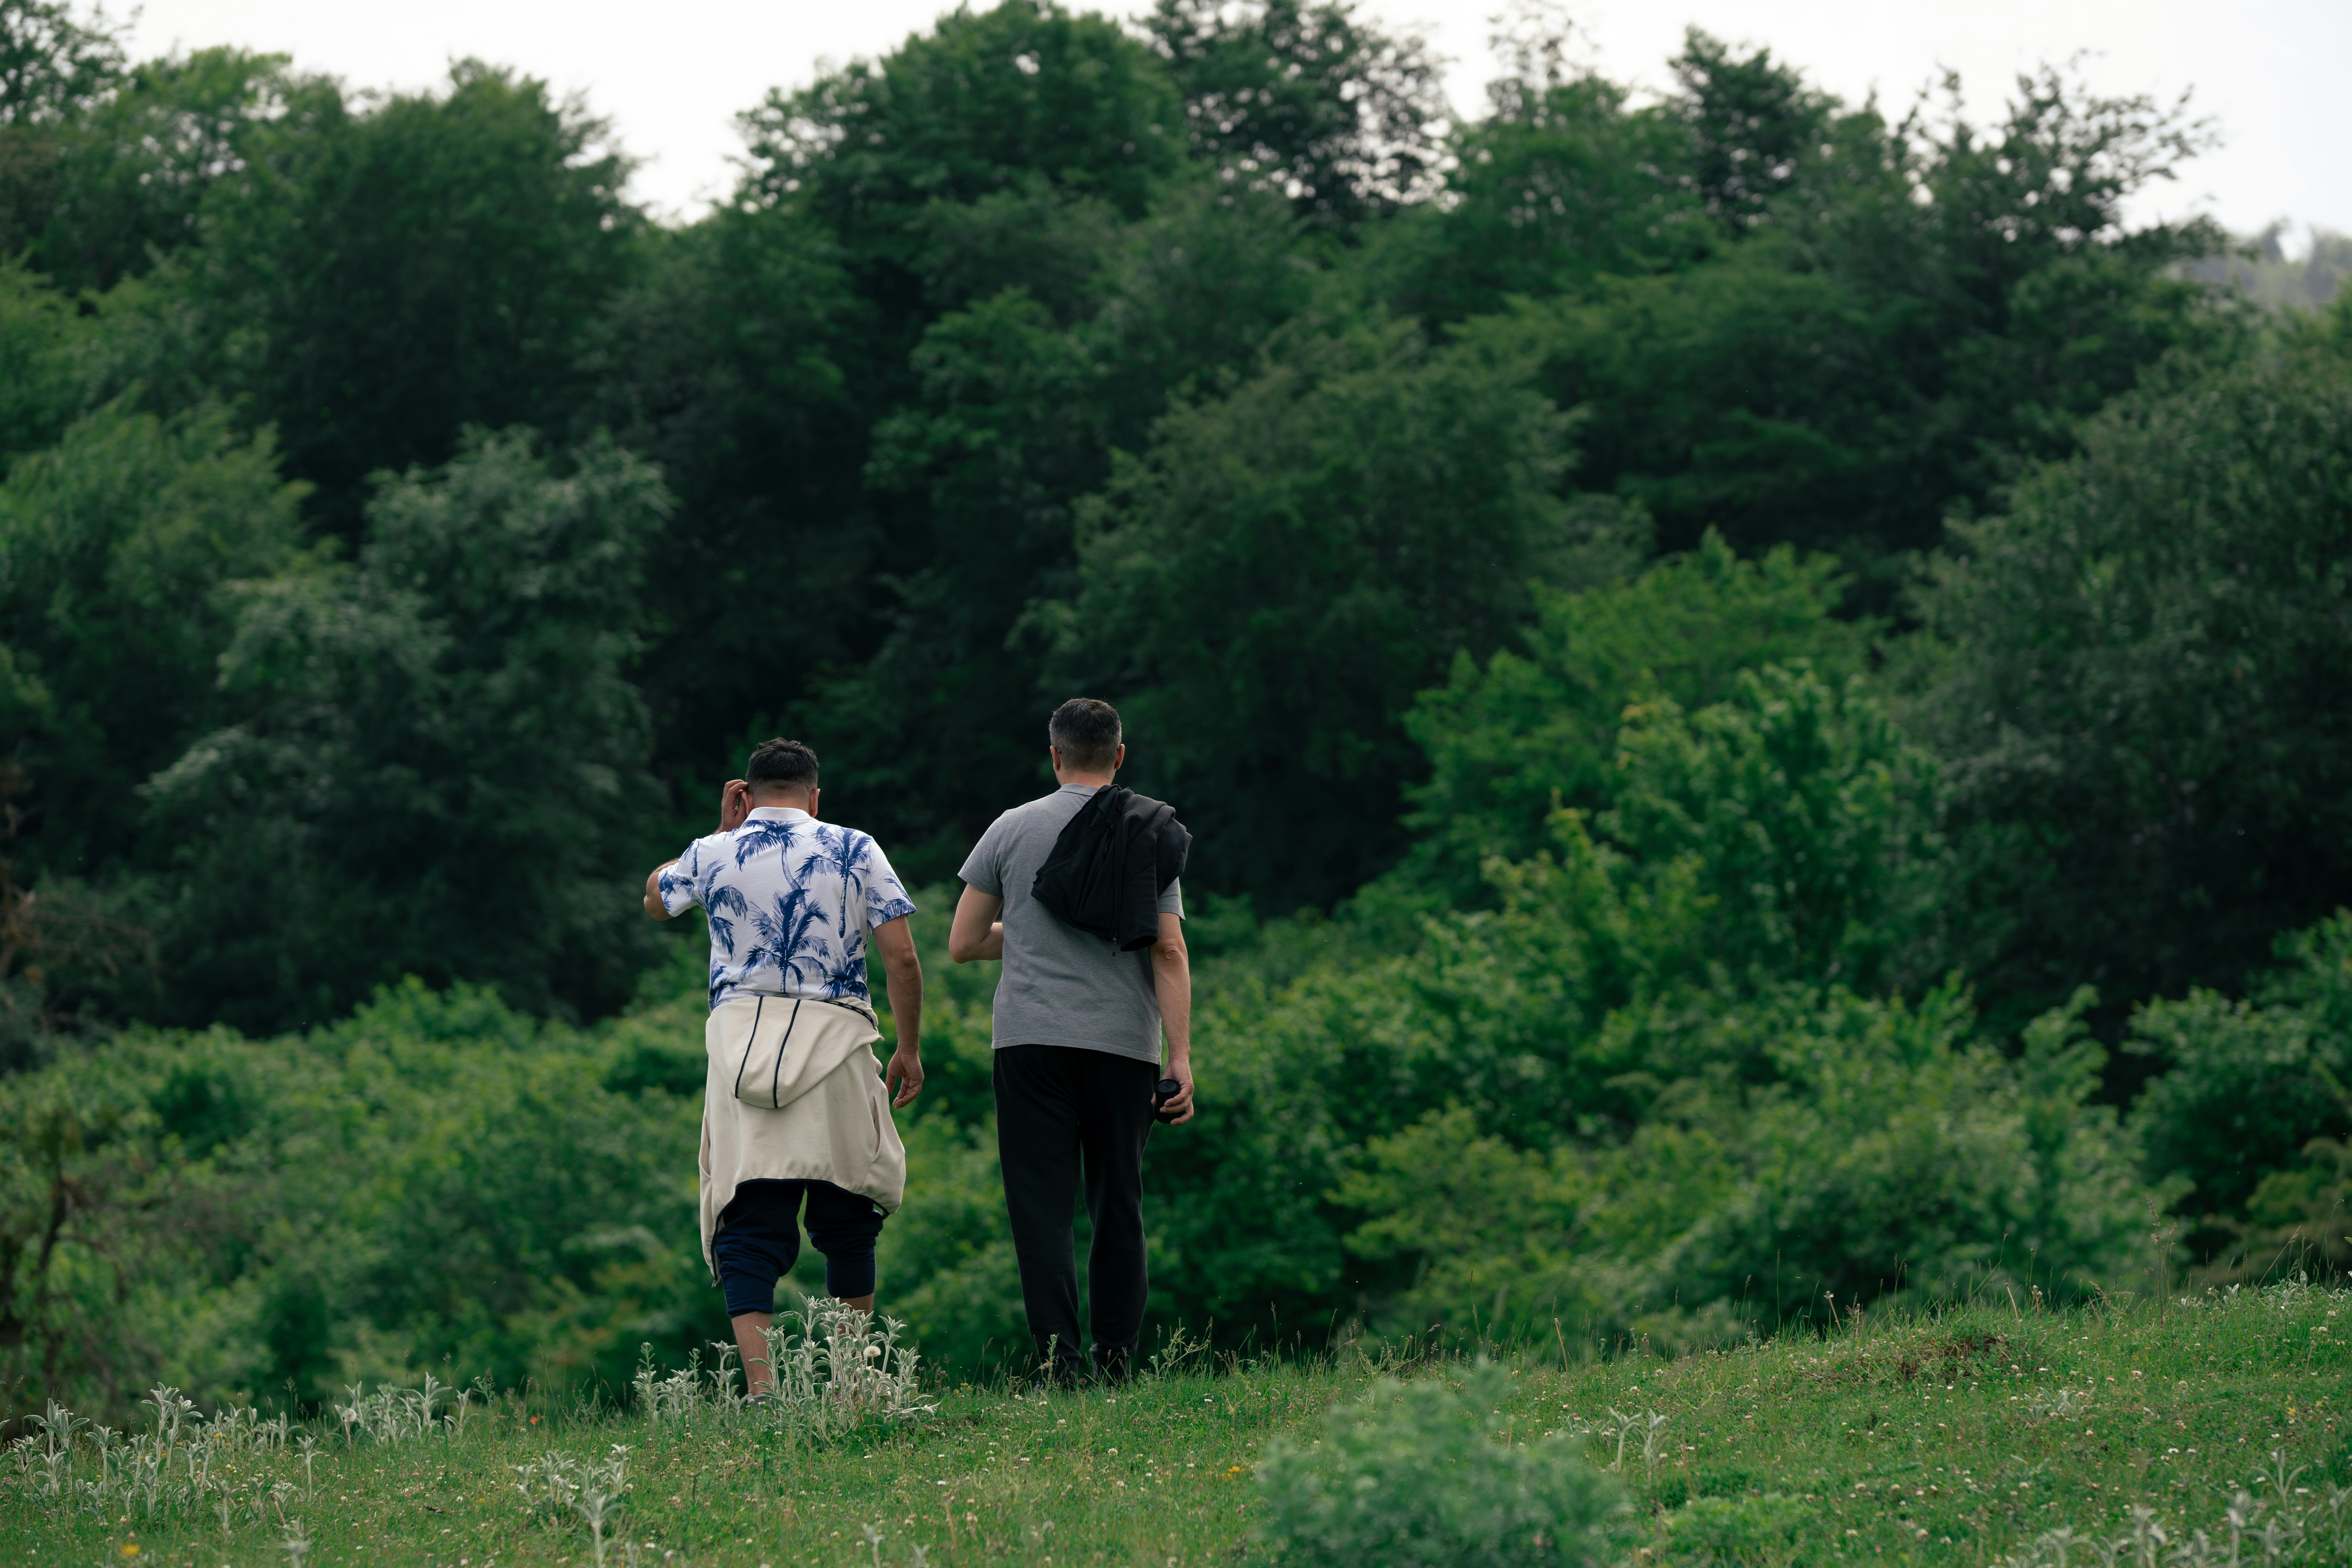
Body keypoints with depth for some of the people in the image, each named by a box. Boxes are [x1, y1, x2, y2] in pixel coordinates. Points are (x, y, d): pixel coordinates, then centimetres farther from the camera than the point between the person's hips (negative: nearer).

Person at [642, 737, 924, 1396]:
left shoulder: (713, 856, 9)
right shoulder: (854, 851, 5)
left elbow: (655, 898, 31)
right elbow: (902, 956, 0)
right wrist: (910, 1049, 9)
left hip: (739, 1036, 1)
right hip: (832, 1038, 0)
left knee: (749, 1224, -2)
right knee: (847, 1217, 14)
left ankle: (760, 1381, -18)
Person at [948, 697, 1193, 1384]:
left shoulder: (1012, 830, 5)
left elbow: (962, 944, 8)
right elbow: (1169, 953, -3)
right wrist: (1181, 1056, -5)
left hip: (1032, 1040, -1)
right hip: (1125, 1043, 1)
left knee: (1042, 1203, -3)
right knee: (1119, 1205, 10)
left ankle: (1059, 1358, -15)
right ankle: (1116, 1359, 8)